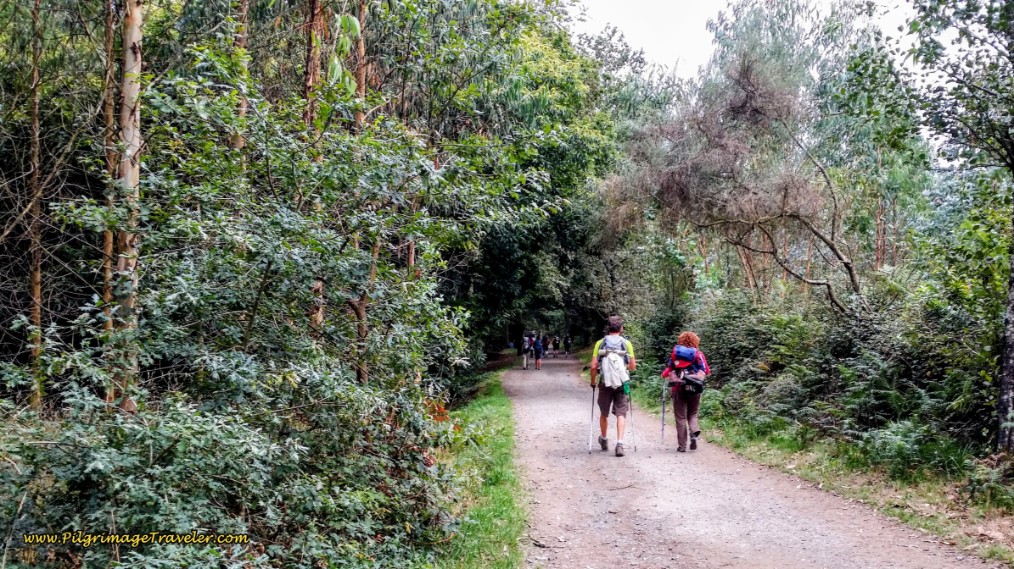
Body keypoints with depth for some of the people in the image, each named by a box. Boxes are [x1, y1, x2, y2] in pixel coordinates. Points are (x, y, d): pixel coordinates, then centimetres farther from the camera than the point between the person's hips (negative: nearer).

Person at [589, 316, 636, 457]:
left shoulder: (600, 343, -2)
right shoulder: (626, 343, -2)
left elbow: (594, 366, -6)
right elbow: (633, 366, -1)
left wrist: (593, 381, 9)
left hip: (605, 383, 1)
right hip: (622, 383, -1)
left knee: (604, 413, 17)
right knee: (621, 414, 2)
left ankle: (604, 440, 35)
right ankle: (619, 443, -12)